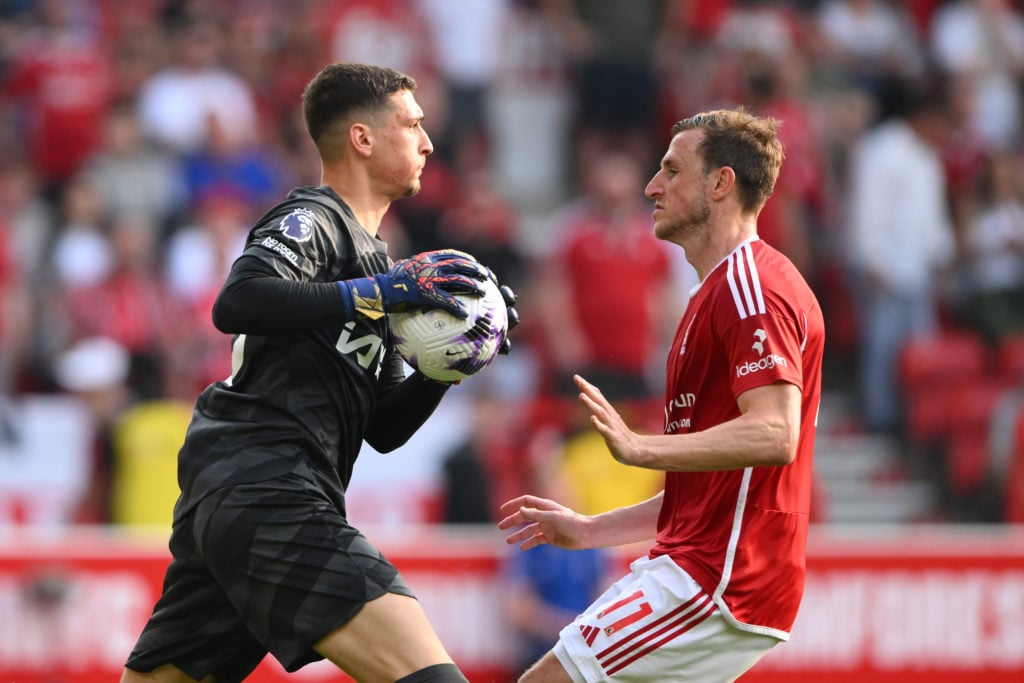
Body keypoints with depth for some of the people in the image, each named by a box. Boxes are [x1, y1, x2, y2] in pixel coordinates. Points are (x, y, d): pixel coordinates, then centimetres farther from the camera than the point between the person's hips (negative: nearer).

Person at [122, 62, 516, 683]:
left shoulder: (367, 254, 27)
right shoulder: (311, 219, -1)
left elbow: (385, 428, 26)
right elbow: (238, 301, -23)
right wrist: (384, 290, -20)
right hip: (265, 492, -11)